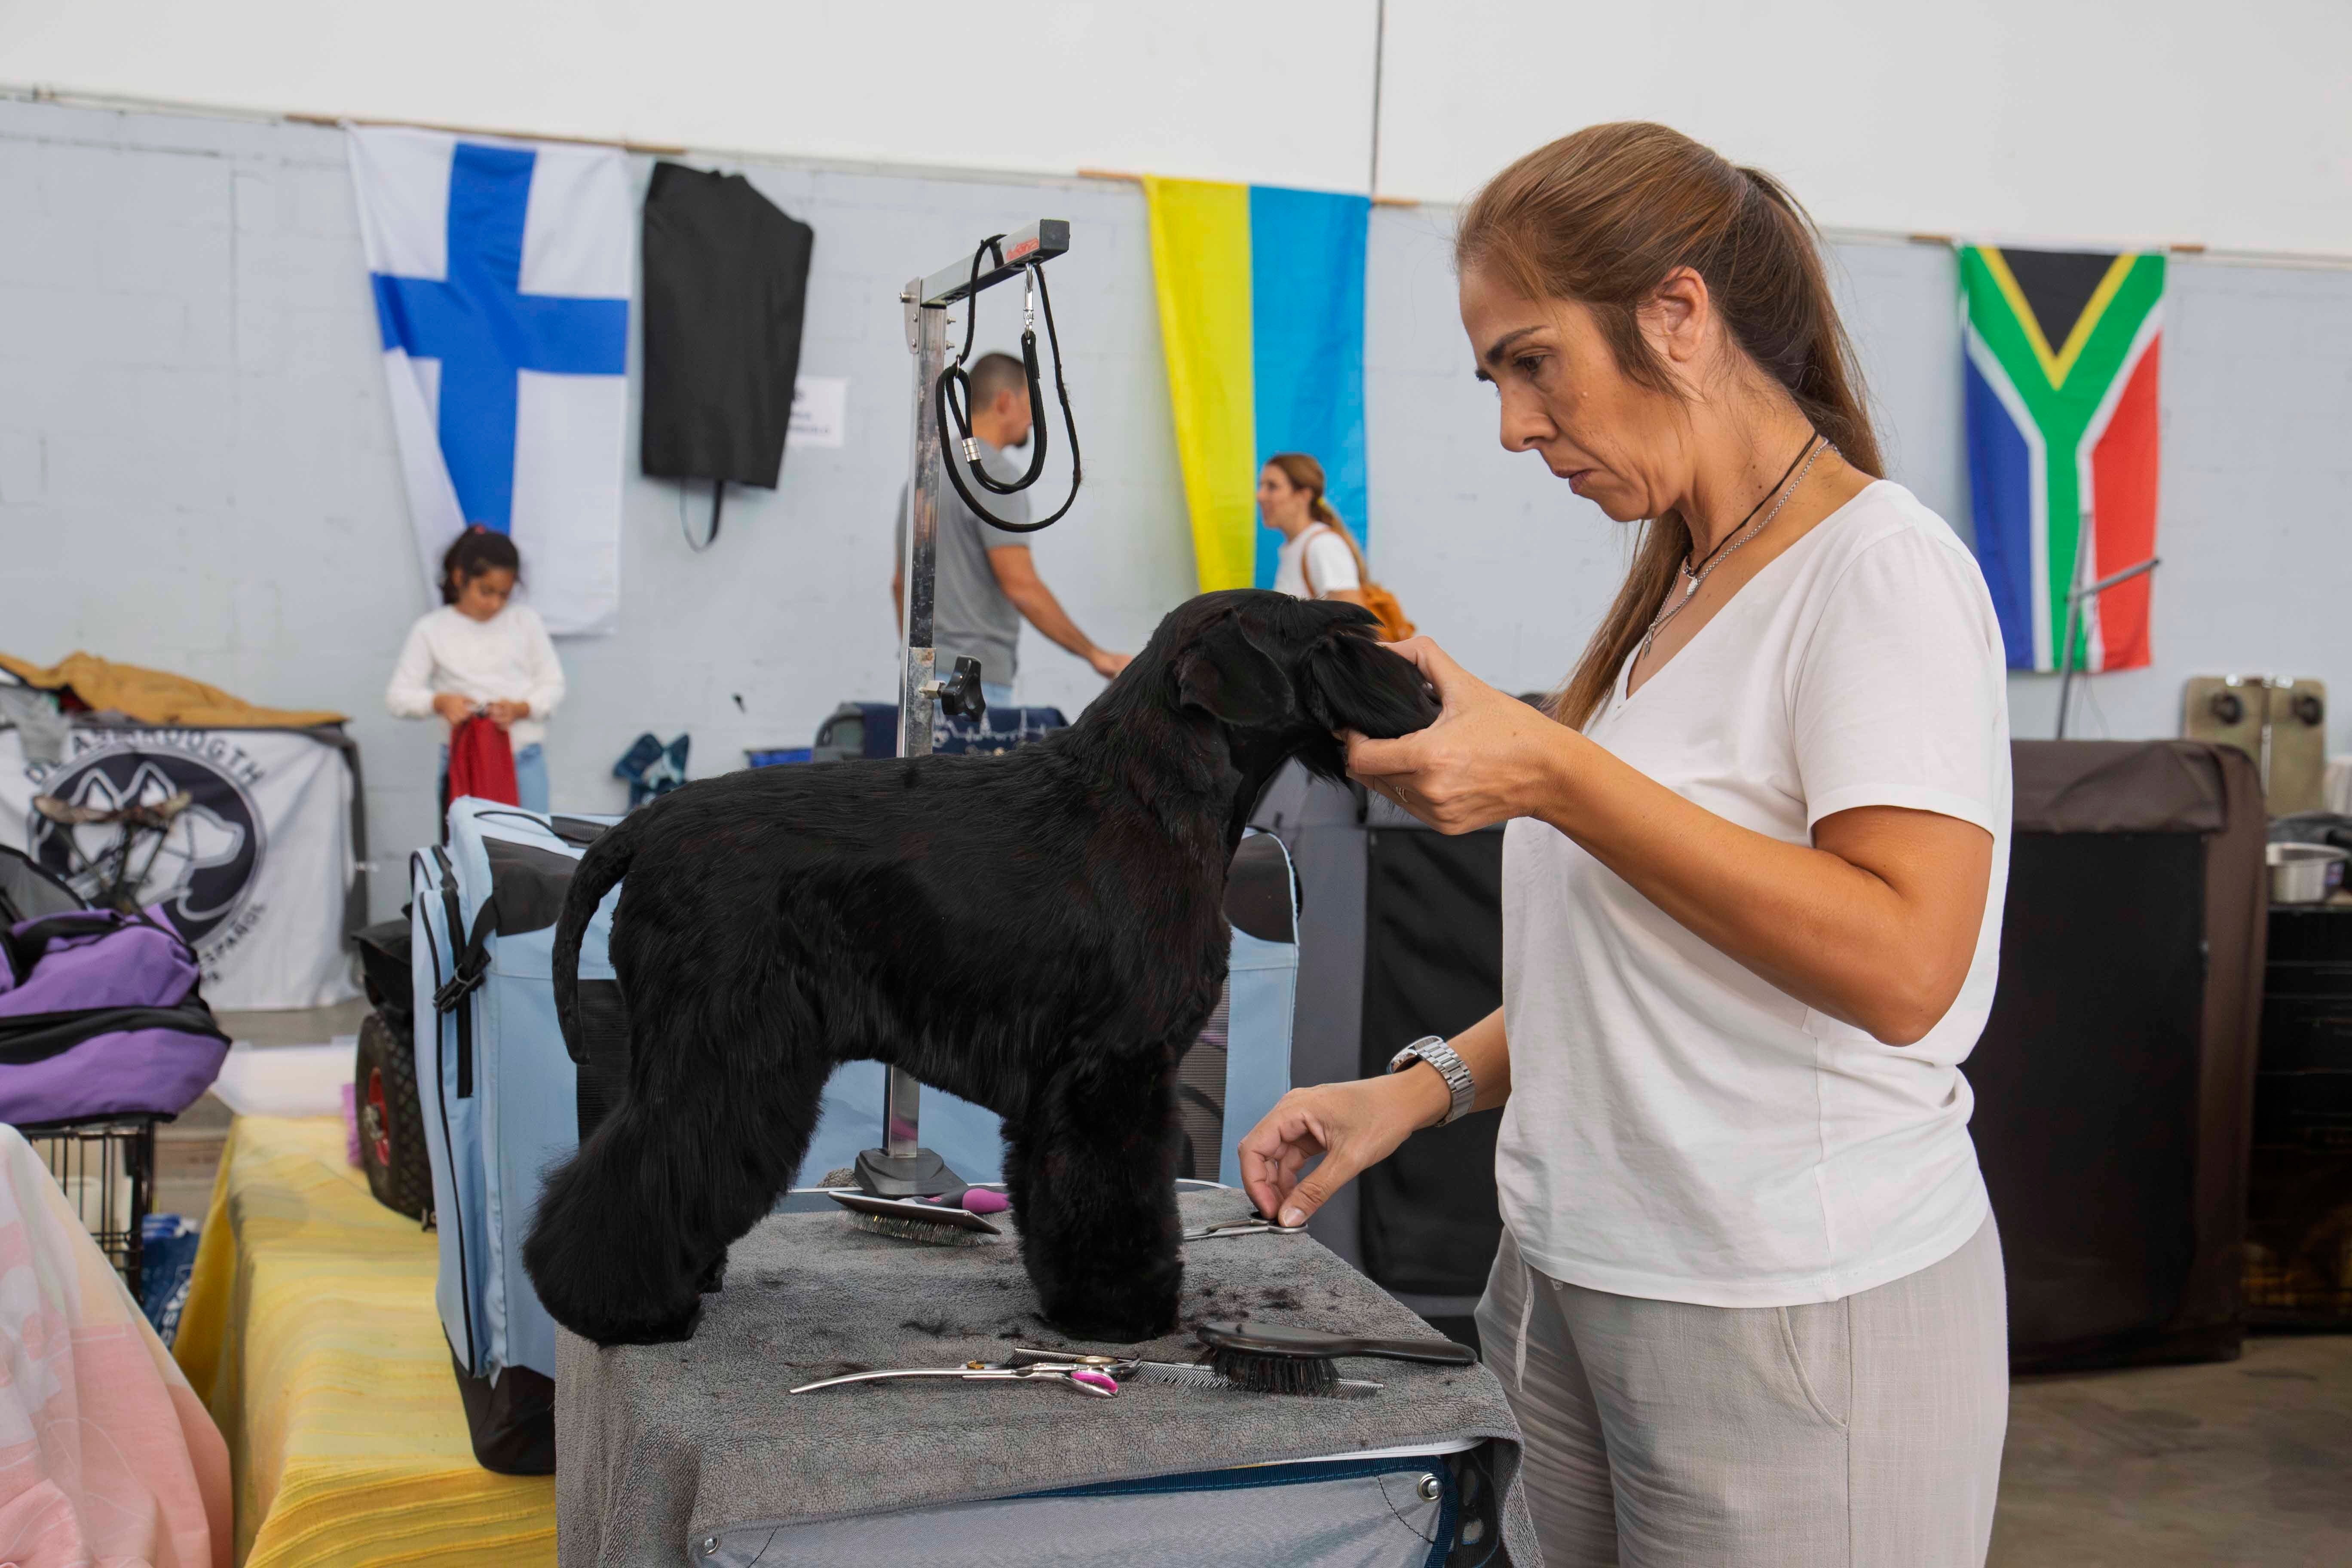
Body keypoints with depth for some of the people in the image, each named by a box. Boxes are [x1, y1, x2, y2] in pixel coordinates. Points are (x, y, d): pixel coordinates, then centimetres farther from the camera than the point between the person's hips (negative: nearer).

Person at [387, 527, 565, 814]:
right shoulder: (431, 629, 4)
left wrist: (521, 708, -13)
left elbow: (553, 685, 7)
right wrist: (439, 702, -18)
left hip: (525, 759, 1)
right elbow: (398, 696, 2)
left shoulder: (526, 621, 6)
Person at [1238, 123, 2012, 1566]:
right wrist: (1428, 1087, 5)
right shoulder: (1679, 586, 12)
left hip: (1797, 1331, -7)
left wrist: (1552, 771, -25)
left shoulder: (1880, 569, -13)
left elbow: (1899, 962, -26)